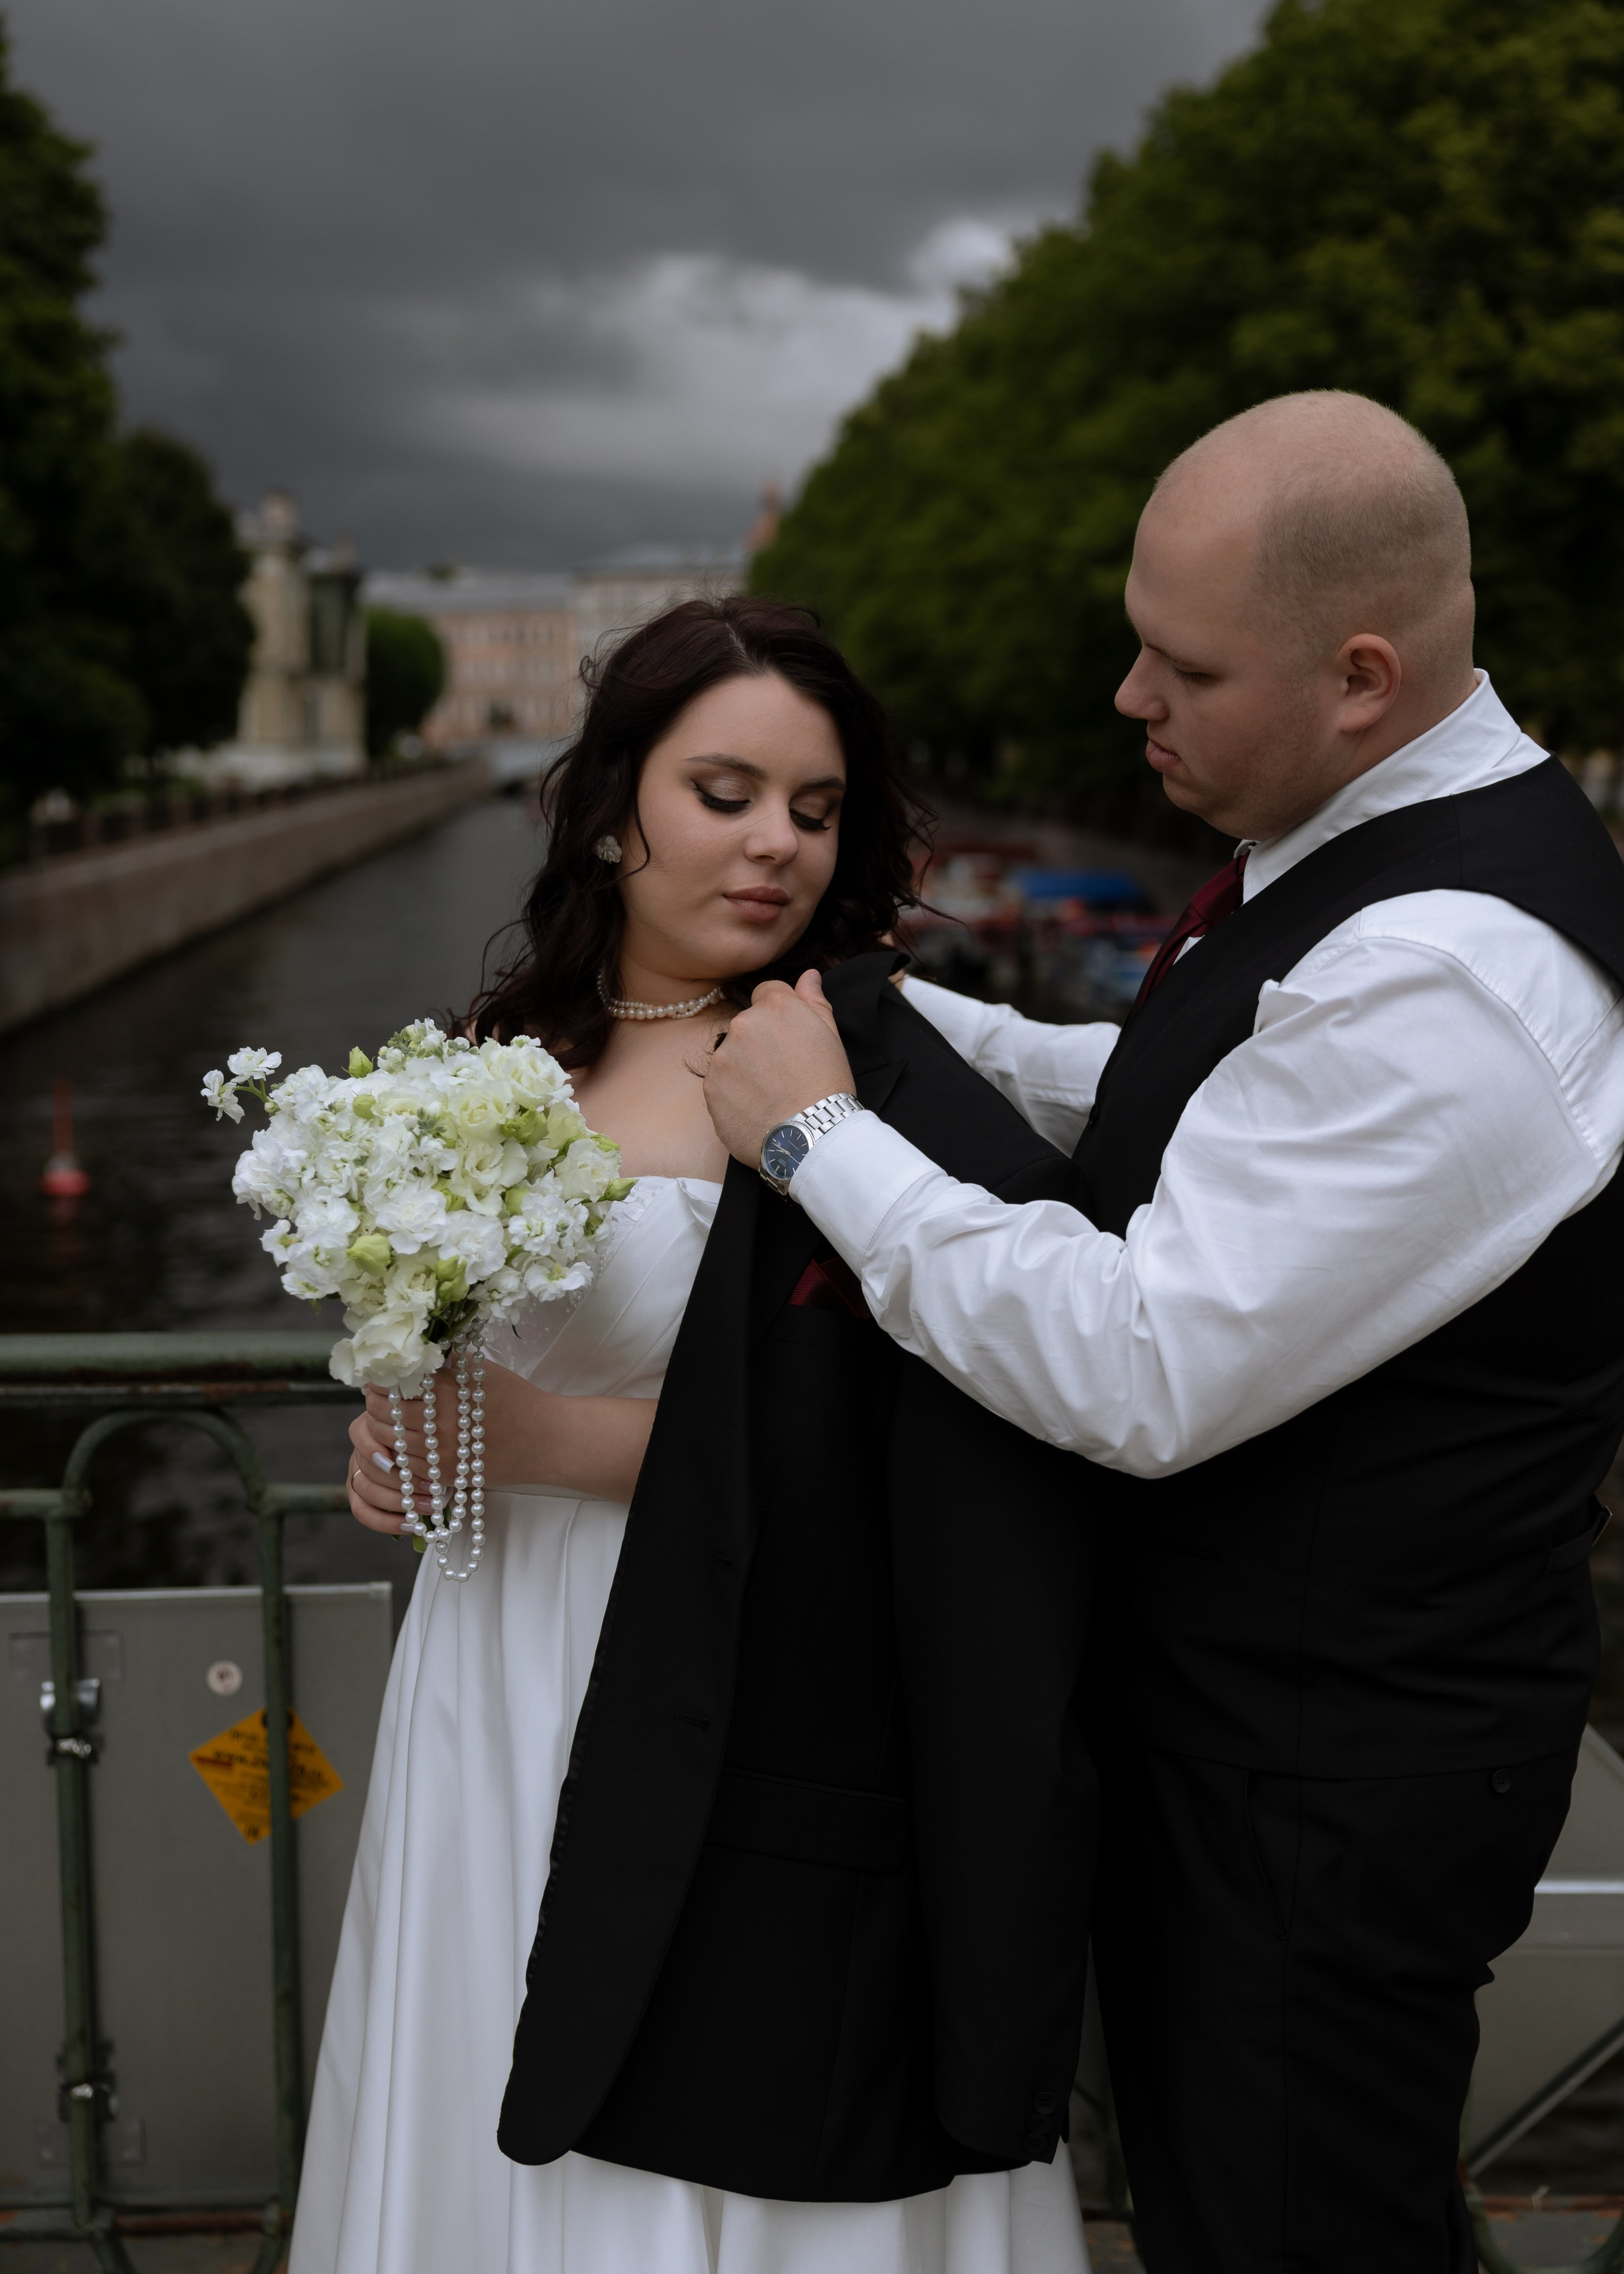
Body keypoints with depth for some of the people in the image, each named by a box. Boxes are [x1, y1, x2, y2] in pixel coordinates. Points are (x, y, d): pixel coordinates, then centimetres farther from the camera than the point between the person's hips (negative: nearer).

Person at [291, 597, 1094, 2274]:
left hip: (748, 1769, -6)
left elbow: (834, 1445, -20)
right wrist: (407, 1433, 1)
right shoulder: (517, 1050, 6)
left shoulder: (867, 1072, -14)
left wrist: (553, 1440, -16)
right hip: (500, 1706, 6)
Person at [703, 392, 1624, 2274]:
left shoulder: (1443, 983, -30)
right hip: (1233, 1690, 10)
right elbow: (1178, 1107, 18)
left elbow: (1142, 1375, -30)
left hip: (1334, 1766, -10)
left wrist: (821, 1135, -20)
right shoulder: (1374, 844, 3)